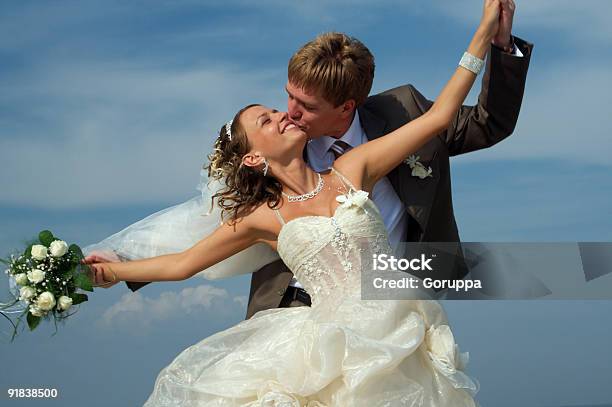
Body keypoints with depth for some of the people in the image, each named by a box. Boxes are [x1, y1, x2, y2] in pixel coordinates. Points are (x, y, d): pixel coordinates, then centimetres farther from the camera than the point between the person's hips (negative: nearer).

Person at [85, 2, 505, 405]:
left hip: (400, 342, 0)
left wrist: (484, 34, 5)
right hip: (336, 346, 0)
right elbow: (182, 262, 20)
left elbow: (437, 117, 7)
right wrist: (113, 270, 21)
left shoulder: (351, 170, 10)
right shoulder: (262, 218, 11)